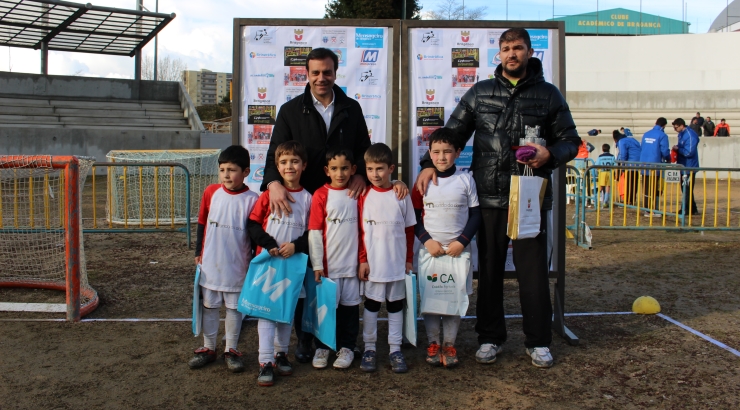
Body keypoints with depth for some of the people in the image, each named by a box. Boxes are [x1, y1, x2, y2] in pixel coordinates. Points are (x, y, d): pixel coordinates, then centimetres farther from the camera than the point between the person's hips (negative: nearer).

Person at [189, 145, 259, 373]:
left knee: (234, 308, 11)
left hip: (237, 267, -3)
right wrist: (198, 252, 8)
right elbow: (202, 223, 7)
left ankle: (231, 350, 25)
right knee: (209, 307, 14)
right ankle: (208, 348, 29)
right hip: (210, 264, 3)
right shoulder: (211, 192, -3)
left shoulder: (251, 200, -13)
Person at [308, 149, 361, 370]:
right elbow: (314, 231, -6)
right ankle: (322, 347, 23)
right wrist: (317, 264, -10)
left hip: (351, 262, 2)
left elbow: (363, 228, 9)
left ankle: (346, 347, 24)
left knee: (350, 304, 9)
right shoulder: (321, 195, -5)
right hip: (328, 263, -2)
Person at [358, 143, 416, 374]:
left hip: (398, 264, 1)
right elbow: (359, 231, -1)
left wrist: (409, 258, 4)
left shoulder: (401, 196, 0)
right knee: (371, 306, 7)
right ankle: (369, 349, 18)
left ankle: (395, 350, 18)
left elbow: (409, 229, 5)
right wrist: (362, 260, -5)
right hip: (372, 264, -1)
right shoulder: (364, 196, -2)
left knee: (396, 306, 10)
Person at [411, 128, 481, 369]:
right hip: (430, 249, 0)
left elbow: (476, 215, 1)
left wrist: (462, 242, -10)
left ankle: (449, 344, 16)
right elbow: (415, 216, 2)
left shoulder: (465, 180, 0)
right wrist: (427, 240, -11)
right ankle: (433, 343, 17)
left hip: (459, 249, 0)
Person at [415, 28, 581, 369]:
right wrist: (430, 164, -5)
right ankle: (490, 337, 23)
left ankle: (537, 341, 19)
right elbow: (453, 133, 10)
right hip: (489, 198, 1)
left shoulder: (548, 94, 7)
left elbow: (570, 140, 9)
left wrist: (549, 154, -12)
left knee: (533, 271, 4)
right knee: (490, 271, 9)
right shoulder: (480, 93, 9)